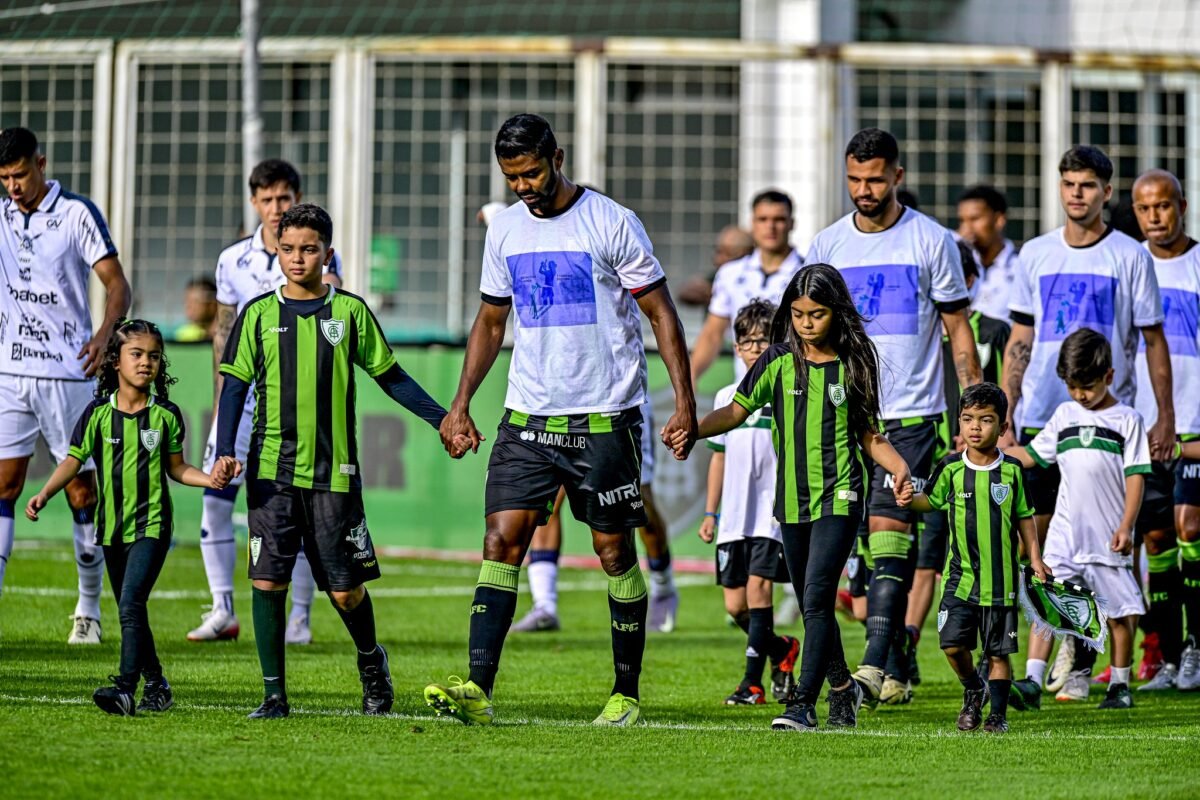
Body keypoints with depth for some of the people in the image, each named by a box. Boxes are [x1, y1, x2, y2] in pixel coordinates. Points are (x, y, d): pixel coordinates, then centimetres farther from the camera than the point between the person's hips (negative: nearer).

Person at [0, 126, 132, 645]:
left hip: (67, 373, -4)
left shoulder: (77, 214, -5)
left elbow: (116, 283, -9)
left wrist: (105, 333, -25)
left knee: (81, 490, 1)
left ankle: (89, 610, 12)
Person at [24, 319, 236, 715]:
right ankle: (156, 683, 30)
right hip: (113, 527, 4)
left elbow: (176, 468, 10)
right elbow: (73, 460, 3)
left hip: (152, 524, -4)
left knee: (131, 603, -21)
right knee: (129, 612, 14)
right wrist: (44, 494, -12)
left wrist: (210, 478, -7)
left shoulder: (166, 415, -1)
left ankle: (126, 688, -29)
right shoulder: (98, 413, 0)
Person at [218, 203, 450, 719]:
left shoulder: (350, 311, 5)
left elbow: (390, 377, 11)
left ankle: (371, 661, 32)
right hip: (272, 471, 1)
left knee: (346, 589, 2)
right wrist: (226, 452, -6)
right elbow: (235, 387, 6)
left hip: (334, 472, 0)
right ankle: (274, 693, 3)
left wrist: (445, 420, 5)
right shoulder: (259, 314, 6)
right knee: (268, 581, -7)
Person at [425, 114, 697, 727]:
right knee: (502, 539, -8)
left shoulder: (611, 223, -7)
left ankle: (626, 695, 13)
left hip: (604, 418, -4)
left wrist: (684, 402, -11)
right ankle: (477, 689, -14)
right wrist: (461, 404, 13)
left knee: (614, 550, 2)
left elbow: (661, 312, -3)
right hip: (527, 419, 4)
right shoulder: (504, 230, 9)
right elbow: (491, 321, 20)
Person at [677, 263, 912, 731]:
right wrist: (693, 430, -8)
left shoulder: (853, 365, 0)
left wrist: (899, 467, -11)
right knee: (812, 605, 13)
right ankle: (842, 688, 32)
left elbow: (869, 436, 6)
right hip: (792, 499, 4)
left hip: (839, 497, -4)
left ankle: (803, 704, -19)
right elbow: (737, 410, 8)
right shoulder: (779, 362, 4)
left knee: (817, 597, -16)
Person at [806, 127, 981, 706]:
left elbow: (958, 331, 4)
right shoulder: (827, 245, 9)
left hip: (911, 414, -4)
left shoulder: (931, 241, 0)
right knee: (871, 541, 6)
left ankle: (874, 665, -21)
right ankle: (897, 669, 14)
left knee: (888, 530, -15)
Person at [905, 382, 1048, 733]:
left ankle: (998, 713, 15)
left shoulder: (1012, 470, 0)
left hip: (1001, 579, -1)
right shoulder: (950, 468, -1)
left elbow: (1024, 516, 10)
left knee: (998, 652, 2)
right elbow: (931, 500, 11)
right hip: (961, 575, 1)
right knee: (953, 643, -8)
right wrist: (909, 500, -10)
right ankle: (973, 690, 21)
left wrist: (1035, 558, 6)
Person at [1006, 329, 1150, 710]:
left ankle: (1120, 684, 19)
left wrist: (1126, 526, -10)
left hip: (1108, 536, -3)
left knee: (1119, 611, 4)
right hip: (1065, 533, 3)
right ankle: (1032, 681, -15)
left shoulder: (1127, 420, 1)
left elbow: (1135, 476, -2)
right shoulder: (1064, 416, 13)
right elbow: (1031, 455, 19)